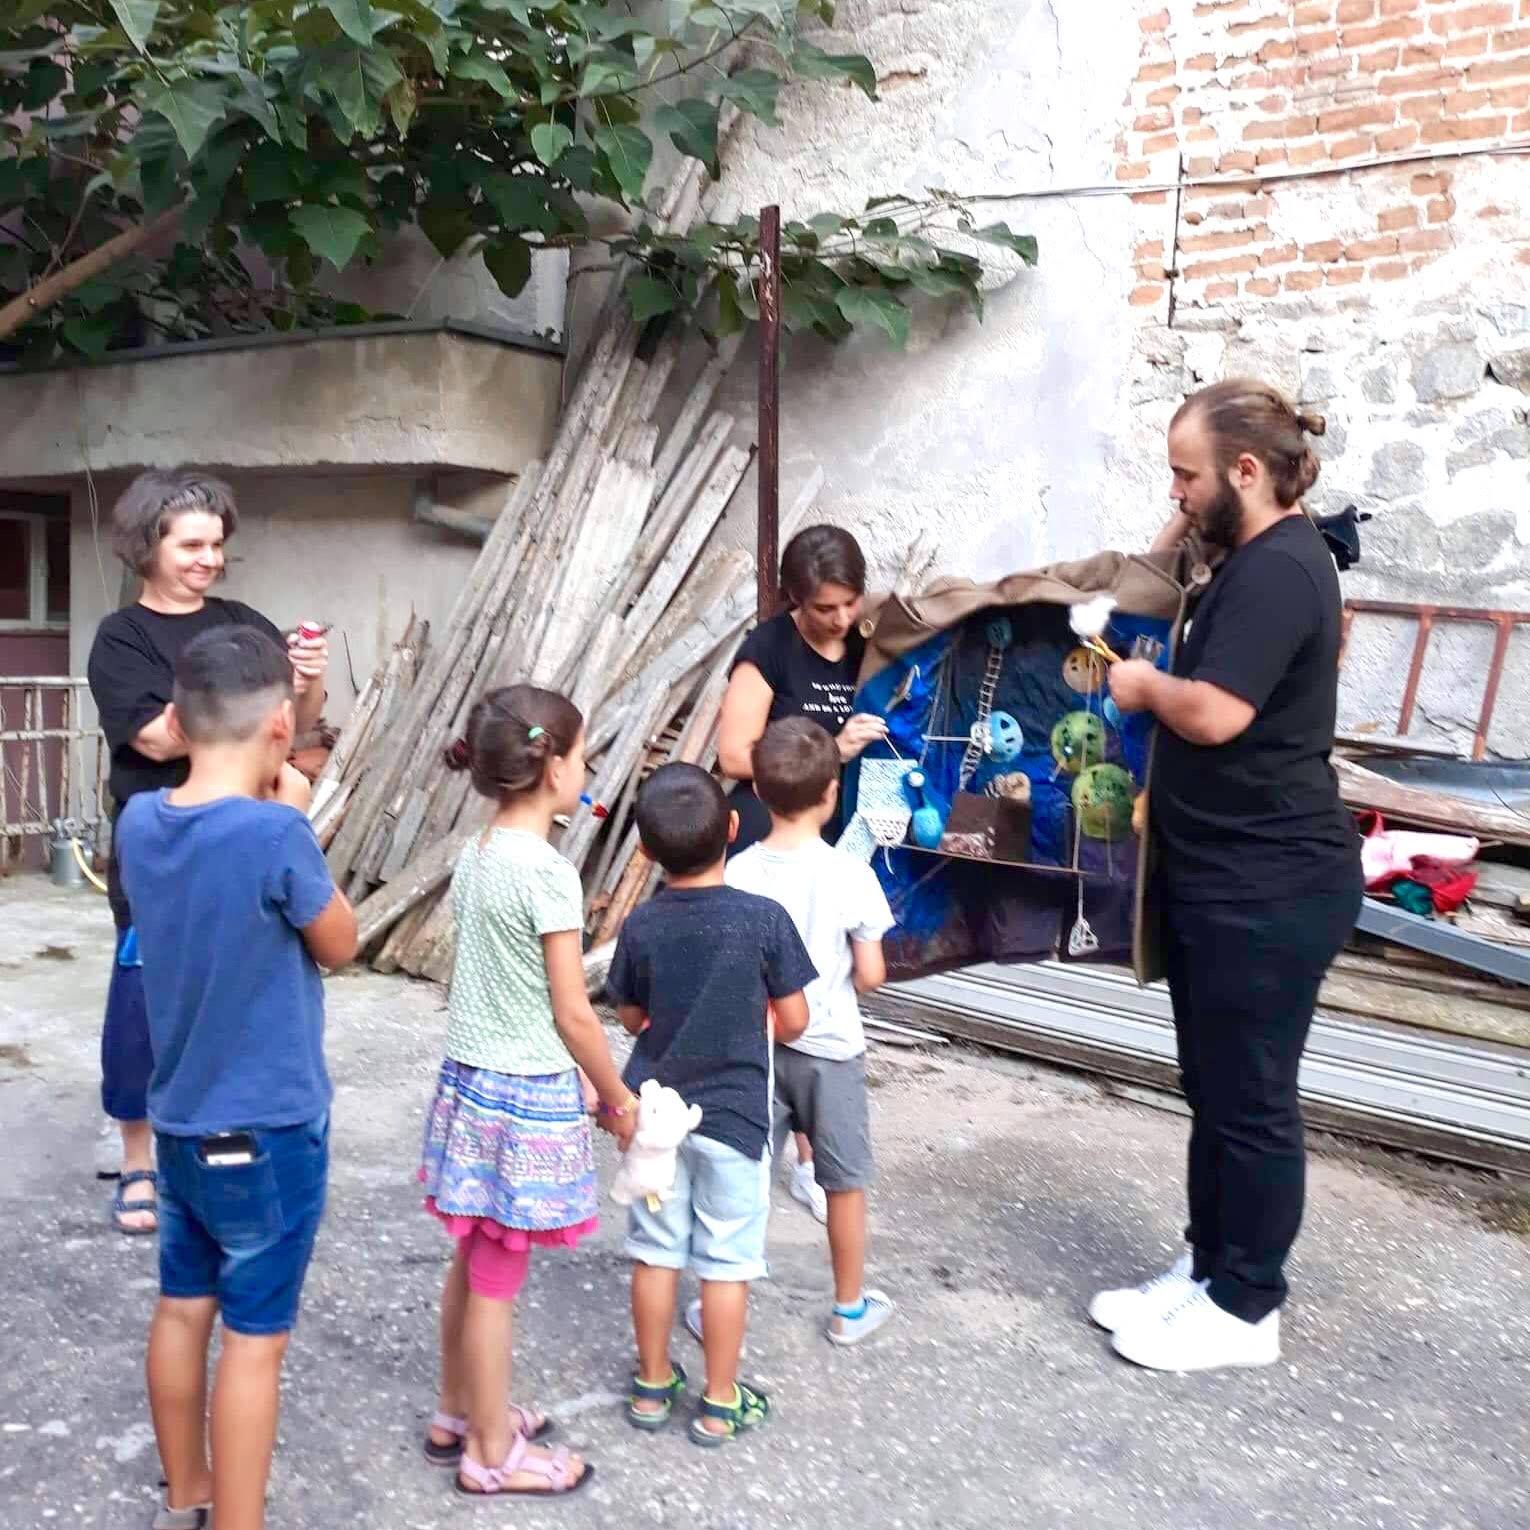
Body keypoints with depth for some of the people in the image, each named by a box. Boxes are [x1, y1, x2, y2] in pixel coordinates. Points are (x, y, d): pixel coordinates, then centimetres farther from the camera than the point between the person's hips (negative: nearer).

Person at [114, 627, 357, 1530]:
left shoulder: (141, 823, -5)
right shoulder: (276, 835, -25)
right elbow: (340, 947, -9)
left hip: (181, 1121, 7)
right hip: (269, 1128, -7)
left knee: (184, 1308, 20)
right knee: (255, 1338, 6)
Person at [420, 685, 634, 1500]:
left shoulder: (474, 858, 4)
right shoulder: (549, 872, -21)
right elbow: (572, 1014, -17)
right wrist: (619, 1098, -3)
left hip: (468, 1080, 8)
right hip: (527, 1095, -8)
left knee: (472, 1264, 20)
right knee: (497, 1278, 6)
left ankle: (458, 1415, 36)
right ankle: (492, 1454, 22)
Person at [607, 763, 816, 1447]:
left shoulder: (641, 925, -9)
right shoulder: (764, 918, -16)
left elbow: (631, 1016, 4)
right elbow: (793, 1023, -9)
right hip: (734, 1111, -2)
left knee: (655, 1253, 15)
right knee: (727, 1261, 9)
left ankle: (653, 1384, 29)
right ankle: (719, 1403, 20)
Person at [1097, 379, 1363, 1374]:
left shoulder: (1277, 571, -20)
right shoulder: (1261, 558, 13)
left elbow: (1213, 713, -27)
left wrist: (1143, 686, -8)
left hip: (1270, 890, -11)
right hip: (1225, 880, 11)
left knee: (1252, 1098, 2)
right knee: (1215, 1089, 18)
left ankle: (1246, 1310, 17)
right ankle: (1207, 1270, 31)